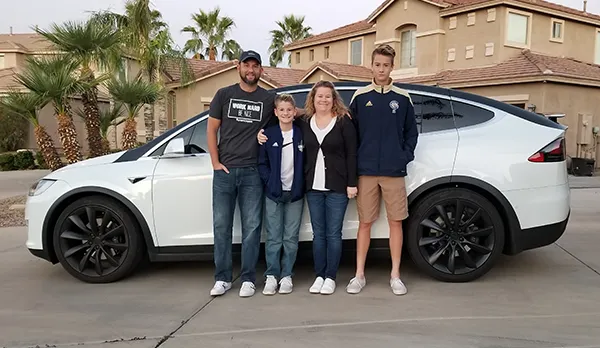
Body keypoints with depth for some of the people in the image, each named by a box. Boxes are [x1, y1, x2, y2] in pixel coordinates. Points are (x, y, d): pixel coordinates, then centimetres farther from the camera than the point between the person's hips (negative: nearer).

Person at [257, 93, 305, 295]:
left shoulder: (301, 134, 2)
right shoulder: (268, 134, 1)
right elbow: (262, 163, 2)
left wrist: (301, 184, -4)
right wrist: (269, 182, -7)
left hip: (295, 193, 1)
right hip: (273, 193, 0)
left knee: (291, 237, 5)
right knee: (273, 237, 3)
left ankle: (286, 276, 16)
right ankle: (271, 276, 11)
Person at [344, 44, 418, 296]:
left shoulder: (402, 98, 6)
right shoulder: (360, 96, 5)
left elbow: (411, 132, 11)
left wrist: (405, 157, -1)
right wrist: (356, 161, -1)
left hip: (394, 171, 0)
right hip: (366, 171, 0)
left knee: (395, 222, 5)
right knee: (365, 222, 6)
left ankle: (395, 276, 16)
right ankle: (359, 275, 15)